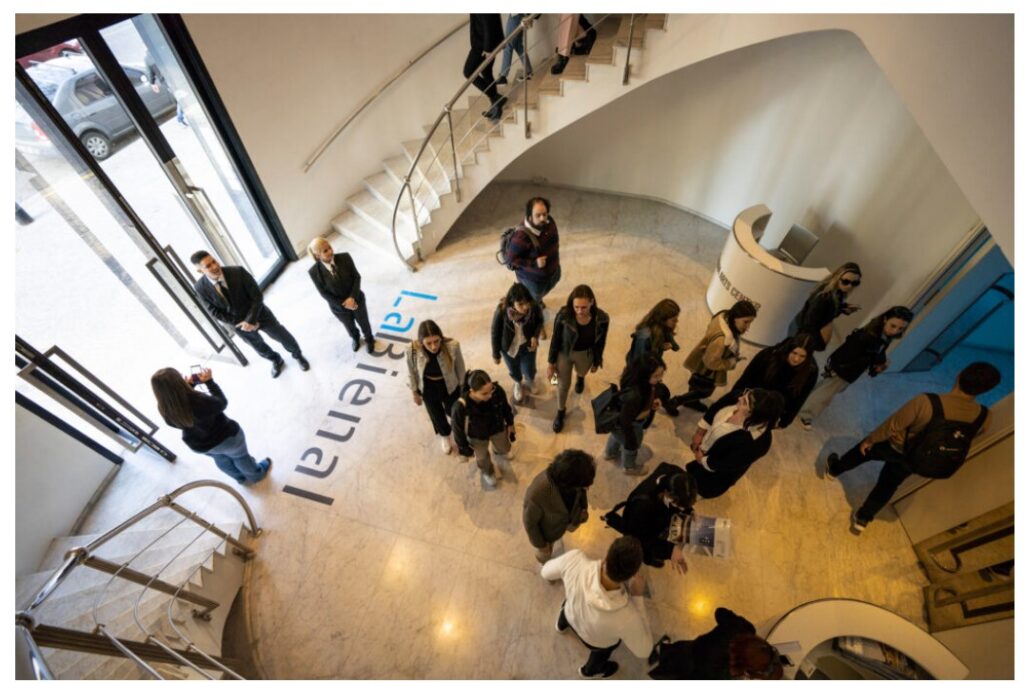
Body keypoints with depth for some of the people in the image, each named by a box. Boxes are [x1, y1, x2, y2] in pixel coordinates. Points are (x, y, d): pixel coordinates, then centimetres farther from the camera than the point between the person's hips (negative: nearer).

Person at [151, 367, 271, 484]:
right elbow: (221, 403, -20)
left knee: (221, 459, 35)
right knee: (239, 456, 26)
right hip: (225, 437, -5)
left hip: (200, 446, 5)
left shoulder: (164, 407, -25)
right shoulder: (199, 401, -42)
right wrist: (209, 381, -15)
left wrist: (188, 385, -8)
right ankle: (256, 475, 54)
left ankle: (242, 477, 59)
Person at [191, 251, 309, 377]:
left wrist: (250, 320, -25)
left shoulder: (238, 272, -27)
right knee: (259, 347, 23)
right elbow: (215, 312, -11)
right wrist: (239, 323, -17)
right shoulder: (201, 288, -20)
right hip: (239, 324, 3)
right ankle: (276, 361, 54)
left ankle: (298, 355, 45)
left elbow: (257, 296, -22)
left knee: (283, 337, 12)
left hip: (259, 314, -2)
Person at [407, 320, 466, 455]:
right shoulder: (413, 351, -33)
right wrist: (415, 393, 2)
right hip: (428, 389, 1)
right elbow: (412, 373, -12)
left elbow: (460, 368, -14)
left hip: (450, 387, 0)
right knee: (437, 416, 28)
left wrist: (463, 387, 1)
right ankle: (445, 435, 64)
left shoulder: (452, 346, -35)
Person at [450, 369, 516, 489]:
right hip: (477, 436, -2)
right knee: (483, 458, 28)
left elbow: (505, 407, -11)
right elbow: (457, 429, -22)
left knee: (505, 449, 33)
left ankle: (499, 450, 73)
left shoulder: (497, 391, -36)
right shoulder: (461, 407, -43)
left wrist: (510, 423, 5)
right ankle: (487, 472, 66)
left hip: (498, 428, 3)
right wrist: (464, 448, -7)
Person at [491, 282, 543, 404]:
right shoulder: (501, 311, -34)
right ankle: (518, 384, 64)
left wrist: (535, 336, -21)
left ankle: (528, 381, 60)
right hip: (509, 348, -1)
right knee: (514, 371, 26)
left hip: (528, 346, 1)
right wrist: (496, 355, -6)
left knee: (530, 373, 20)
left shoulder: (533, 307, -28)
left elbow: (540, 321, -4)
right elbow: (495, 333, -17)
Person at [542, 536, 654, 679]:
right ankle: (591, 670, 66)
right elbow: (643, 650, -21)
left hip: (571, 616, 2)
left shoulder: (574, 560, -44)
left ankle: (562, 624, 71)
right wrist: (637, 597, -25)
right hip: (596, 641, -2)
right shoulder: (627, 618, -46)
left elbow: (546, 572, -19)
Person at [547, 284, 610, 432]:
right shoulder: (563, 315, -33)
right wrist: (551, 362, -6)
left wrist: (596, 362, 5)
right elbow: (555, 339, -16)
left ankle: (580, 377, 75)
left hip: (585, 355, 1)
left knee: (582, 373, 35)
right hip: (564, 354, -1)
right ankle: (561, 411, 49)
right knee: (563, 385, 20)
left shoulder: (601, 319, -29)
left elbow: (600, 342, -10)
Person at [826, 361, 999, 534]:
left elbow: (892, 426, -23)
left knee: (864, 449, 26)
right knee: (888, 484, 24)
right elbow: (964, 439, 2)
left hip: (897, 449, -4)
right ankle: (861, 520, 36)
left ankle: (834, 469, 49)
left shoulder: (926, 402, -36)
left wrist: (869, 440, -5)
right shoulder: (983, 416, -19)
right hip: (921, 461, 5)